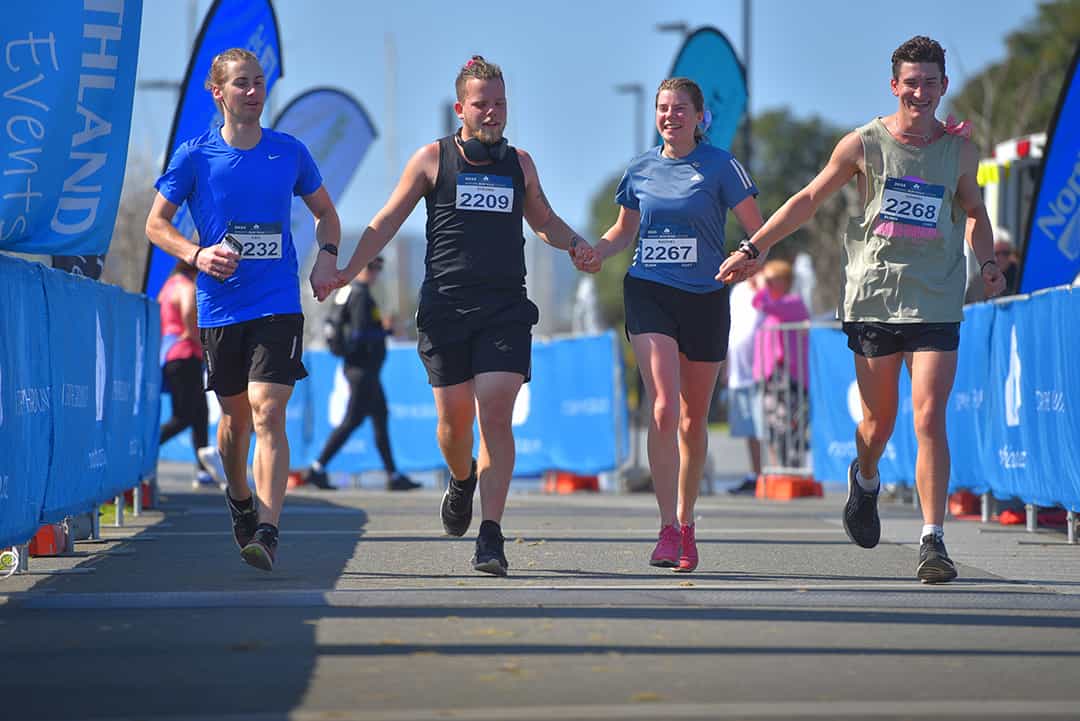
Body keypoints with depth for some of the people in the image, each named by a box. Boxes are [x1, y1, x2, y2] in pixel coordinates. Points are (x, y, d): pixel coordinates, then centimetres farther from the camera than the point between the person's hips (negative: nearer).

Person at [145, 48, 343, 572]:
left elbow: (326, 213, 19)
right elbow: (156, 224, 5)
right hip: (219, 307, 1)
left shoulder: (289, 152, 4)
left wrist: (326, 256, -1)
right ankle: (239, 500, 42)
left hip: (278, 306, -1)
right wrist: (197, 254, -13)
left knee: (268, 413, -15)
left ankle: (267, 532, -21)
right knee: (235, 417, 14)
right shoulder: (194, 156, 0)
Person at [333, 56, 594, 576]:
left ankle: (491, 535, -13)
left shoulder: (519, 163, 14)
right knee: (455, 418, 3)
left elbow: (544, 220, 28)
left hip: (506, 310, 1)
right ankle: (461, 480, 38)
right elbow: (387, 221, 7)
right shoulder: (433, 159, 5)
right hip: (445, 308, -1)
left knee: (495, 417, -12)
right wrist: (346, 271, -4)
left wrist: (575, 244, 7)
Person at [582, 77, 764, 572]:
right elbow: (625, 229, 20)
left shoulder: (720, 166, -2)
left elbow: (758, 231, -4)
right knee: (663, 409, -17)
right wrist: (598, 251, -1)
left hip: (705, 298, -1)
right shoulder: (640, 169, 7)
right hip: (649, 292, 1)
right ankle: (668, 529, -16)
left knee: (693, 421, 10)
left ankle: (686, 522, 28)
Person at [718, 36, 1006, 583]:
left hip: (936, 306, 0)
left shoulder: (959, 151, 5)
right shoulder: (864, 143, 1)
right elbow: (809, 199, 10)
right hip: (873, 298, 0)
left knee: (929, 421, -13)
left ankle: (932, 540, -9)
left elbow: (974, 212, 23)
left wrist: (988, 263, 7)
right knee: (878, 424, 7)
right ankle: (864, 481, 42)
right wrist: (754, 248, 8)